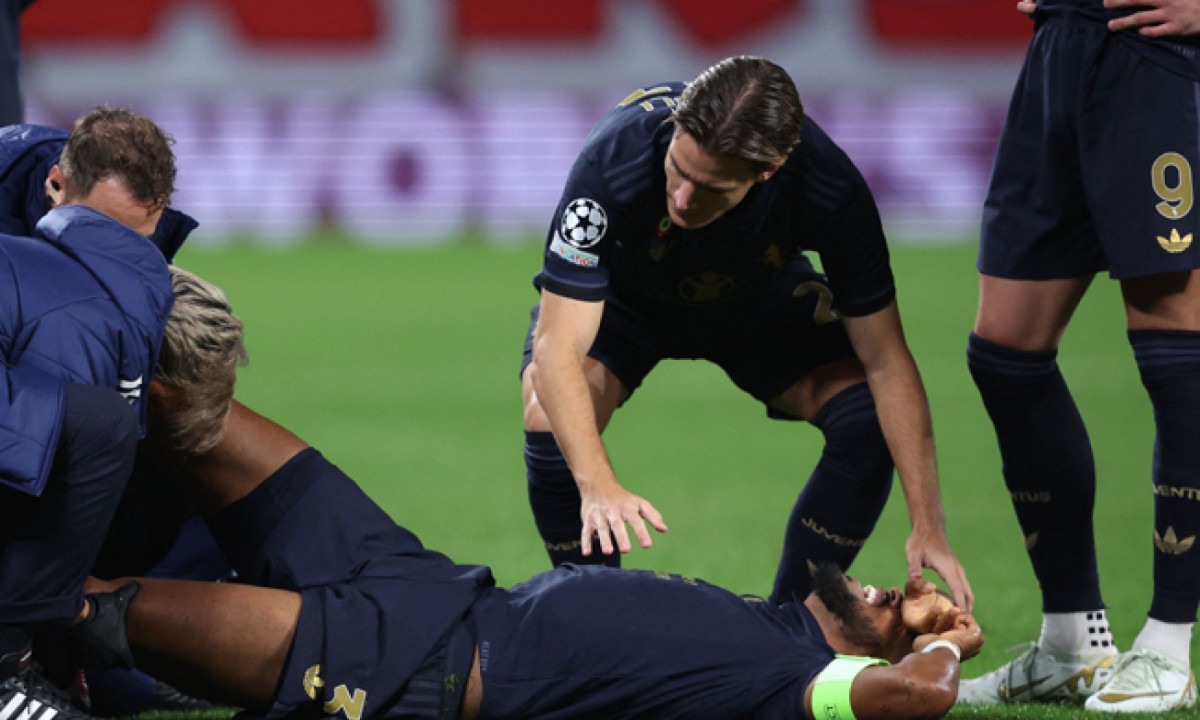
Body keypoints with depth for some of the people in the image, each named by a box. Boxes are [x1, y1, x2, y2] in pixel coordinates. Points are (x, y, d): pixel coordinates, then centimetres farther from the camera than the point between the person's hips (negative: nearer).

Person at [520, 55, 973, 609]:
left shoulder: (829, 188, -36)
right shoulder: (616, 160, -41)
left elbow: (885, 361, -26)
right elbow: (558, 348, -41)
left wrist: (927, 527, -32)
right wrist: (598, 485, -57)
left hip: (757, 296, 2)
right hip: (623, 292, -2)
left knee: (869, 418, -21)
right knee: (553, 424, -30)